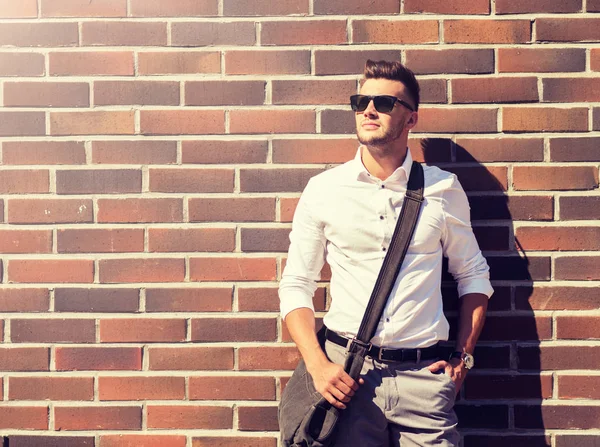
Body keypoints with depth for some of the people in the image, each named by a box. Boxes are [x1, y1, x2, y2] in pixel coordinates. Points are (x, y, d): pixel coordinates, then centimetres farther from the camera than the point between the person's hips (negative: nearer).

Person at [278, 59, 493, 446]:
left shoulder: (443, 189, 4)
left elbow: (473, 276, 13)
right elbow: (296, 286, 4)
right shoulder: (323, 190, 2)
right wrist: (318, 366, -7)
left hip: (424, 372, 1)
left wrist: (463, 357, 5)